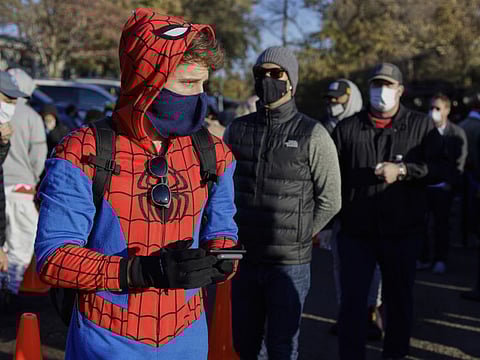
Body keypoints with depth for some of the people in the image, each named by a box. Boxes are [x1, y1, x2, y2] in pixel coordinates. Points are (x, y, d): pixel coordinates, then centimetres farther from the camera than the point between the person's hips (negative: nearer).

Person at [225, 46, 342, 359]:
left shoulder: (312, 135, -5)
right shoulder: (237, 130, 6)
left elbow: (330, 199, -1)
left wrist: (298, 236, 0)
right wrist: (234, 236, 6)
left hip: (290, 263, -3)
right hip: (243, 260, 4)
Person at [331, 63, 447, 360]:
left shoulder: (421, 125, 3)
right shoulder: (348, 128, 5)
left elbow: (439, 167, -4)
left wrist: (402, 170, -18)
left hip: (403, 233, 1)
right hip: (356, 232, 0)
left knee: (399, 300, 14)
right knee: (352, 301, -1)